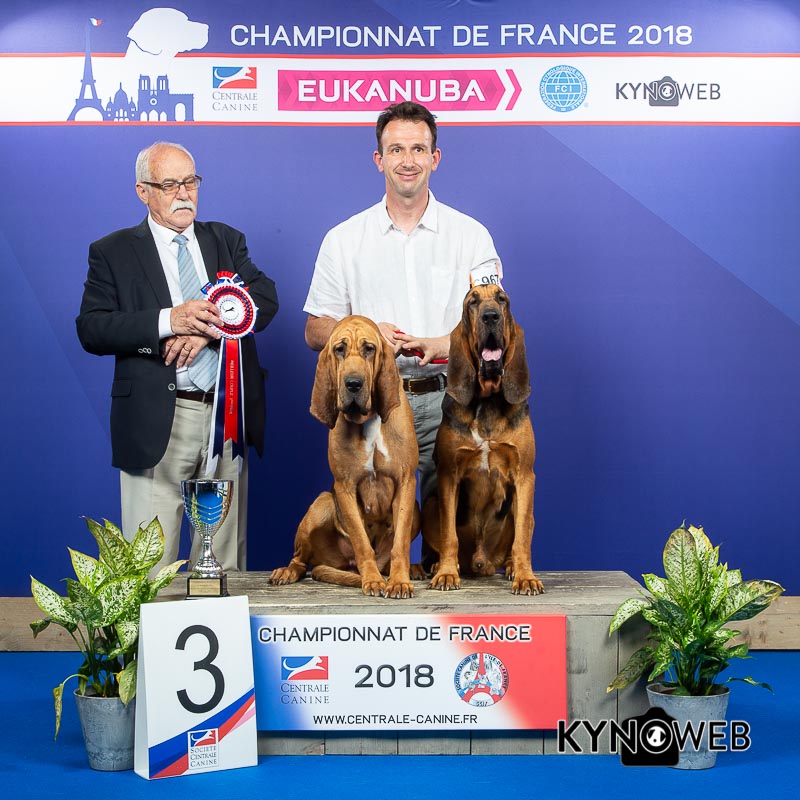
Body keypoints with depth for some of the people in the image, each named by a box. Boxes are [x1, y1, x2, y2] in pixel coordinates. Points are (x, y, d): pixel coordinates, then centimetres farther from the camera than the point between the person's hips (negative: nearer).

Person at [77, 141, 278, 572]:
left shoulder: (225, 241, 15)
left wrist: (207, 328, -15)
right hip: (157, 425, -3)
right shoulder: (112, 252, 5)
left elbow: (265, 297, 1)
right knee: (151, 564, -2)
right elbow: (91, 329, -6)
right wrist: (169, 321, -19)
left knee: (227, 560, 9)